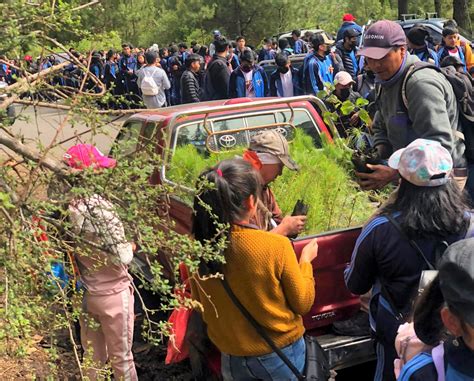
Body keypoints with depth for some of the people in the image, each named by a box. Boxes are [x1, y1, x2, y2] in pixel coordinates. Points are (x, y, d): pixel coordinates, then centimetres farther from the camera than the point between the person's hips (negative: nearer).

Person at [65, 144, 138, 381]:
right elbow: (122, 257, -22)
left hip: (84, 293, 6)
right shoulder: (98, 206, -25)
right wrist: (130, 246, -2)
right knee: (121, 357, 13)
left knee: (92, 356, 21)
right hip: (112, 293, -6)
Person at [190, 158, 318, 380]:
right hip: (280, 353, -2)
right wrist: (305, 260, 4)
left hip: (231, 357, 3)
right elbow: (302, 303, -11)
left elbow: (200, 304, 2)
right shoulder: (276, 247, -25)